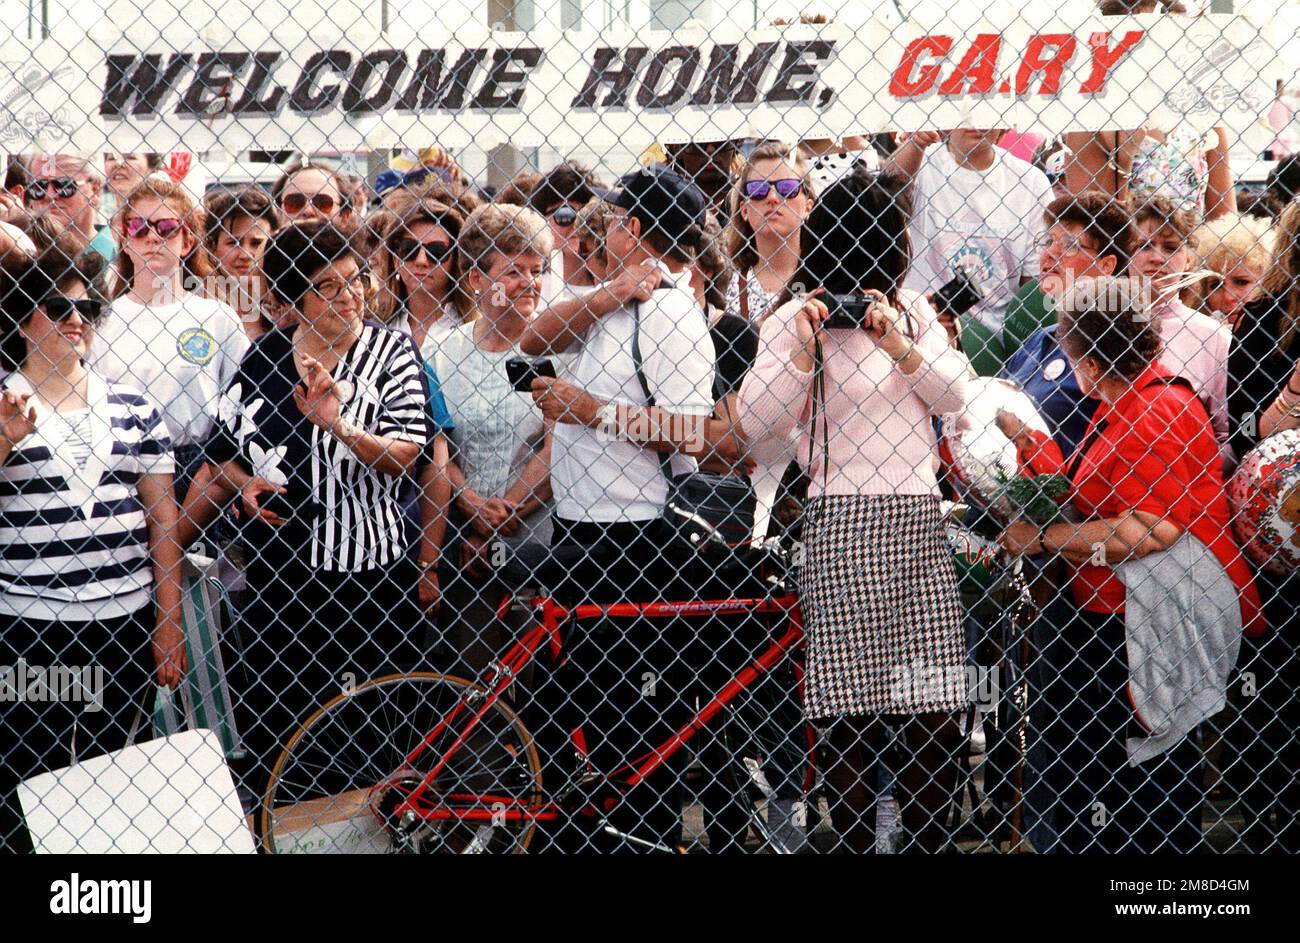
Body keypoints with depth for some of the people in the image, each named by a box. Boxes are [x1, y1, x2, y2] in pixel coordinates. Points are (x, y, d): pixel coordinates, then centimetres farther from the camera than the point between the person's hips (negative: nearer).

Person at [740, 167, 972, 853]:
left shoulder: (912, 312, 15)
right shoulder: (794, 322, -2)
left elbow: (957, 394, 6)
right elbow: (755, 423, -10)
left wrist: (903, 347, -8)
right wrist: (801, 354, -21)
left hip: (920, 521, 5)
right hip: (845, 523, -5)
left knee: (939, 710, 1)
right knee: (852, 717, -4)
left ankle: (927, 841, 12)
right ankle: (855, 842, 6)